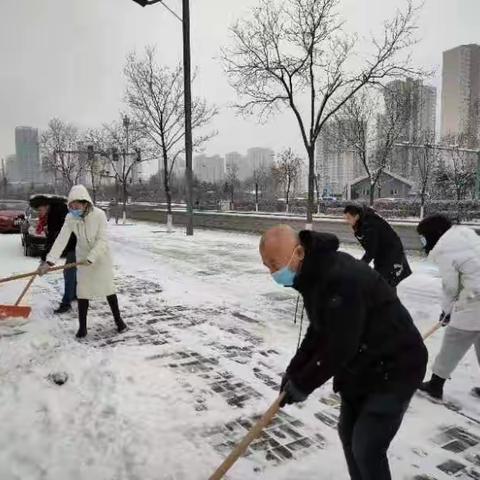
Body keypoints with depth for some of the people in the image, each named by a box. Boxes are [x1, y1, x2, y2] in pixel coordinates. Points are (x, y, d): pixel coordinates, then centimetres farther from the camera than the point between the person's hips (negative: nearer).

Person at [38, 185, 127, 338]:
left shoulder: (99, 215, -25)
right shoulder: (70, 218, -15)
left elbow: (102, 240, -24)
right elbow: (61, 240, -21)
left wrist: (91, 258, -31)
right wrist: (49, 262, -29)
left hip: (101, 257, -2)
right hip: (83, 258, 3)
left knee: (108, 288, 4)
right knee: (82, 291, 1)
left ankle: (118, 319, 22)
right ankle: (82, 326, 13)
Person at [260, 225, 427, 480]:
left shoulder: (341, 278, -32)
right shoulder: (314, 272, 0)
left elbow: (340, 346, -29)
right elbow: (319, 332, 9)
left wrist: (303, 384, -16)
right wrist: (293, 372, 2)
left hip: (395, 367, -9)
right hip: (363, 365, 9)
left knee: (367, 447, -3)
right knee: (348, 433, 17)